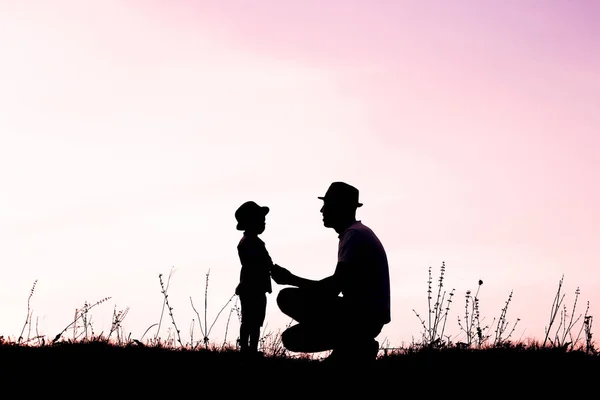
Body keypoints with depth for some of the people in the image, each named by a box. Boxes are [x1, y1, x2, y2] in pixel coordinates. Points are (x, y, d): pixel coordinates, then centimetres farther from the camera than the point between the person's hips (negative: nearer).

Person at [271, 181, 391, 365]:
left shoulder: (355, 234, -12)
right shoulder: (356, 233, 21)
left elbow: (334, 287, -20)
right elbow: (338, 286, 23)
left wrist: (290, 279, -10)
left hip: (363, 316, -10)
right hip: (364, 317, 10)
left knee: (289, 298, -16)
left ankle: (351, 346, -13)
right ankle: (356, 346, 3)